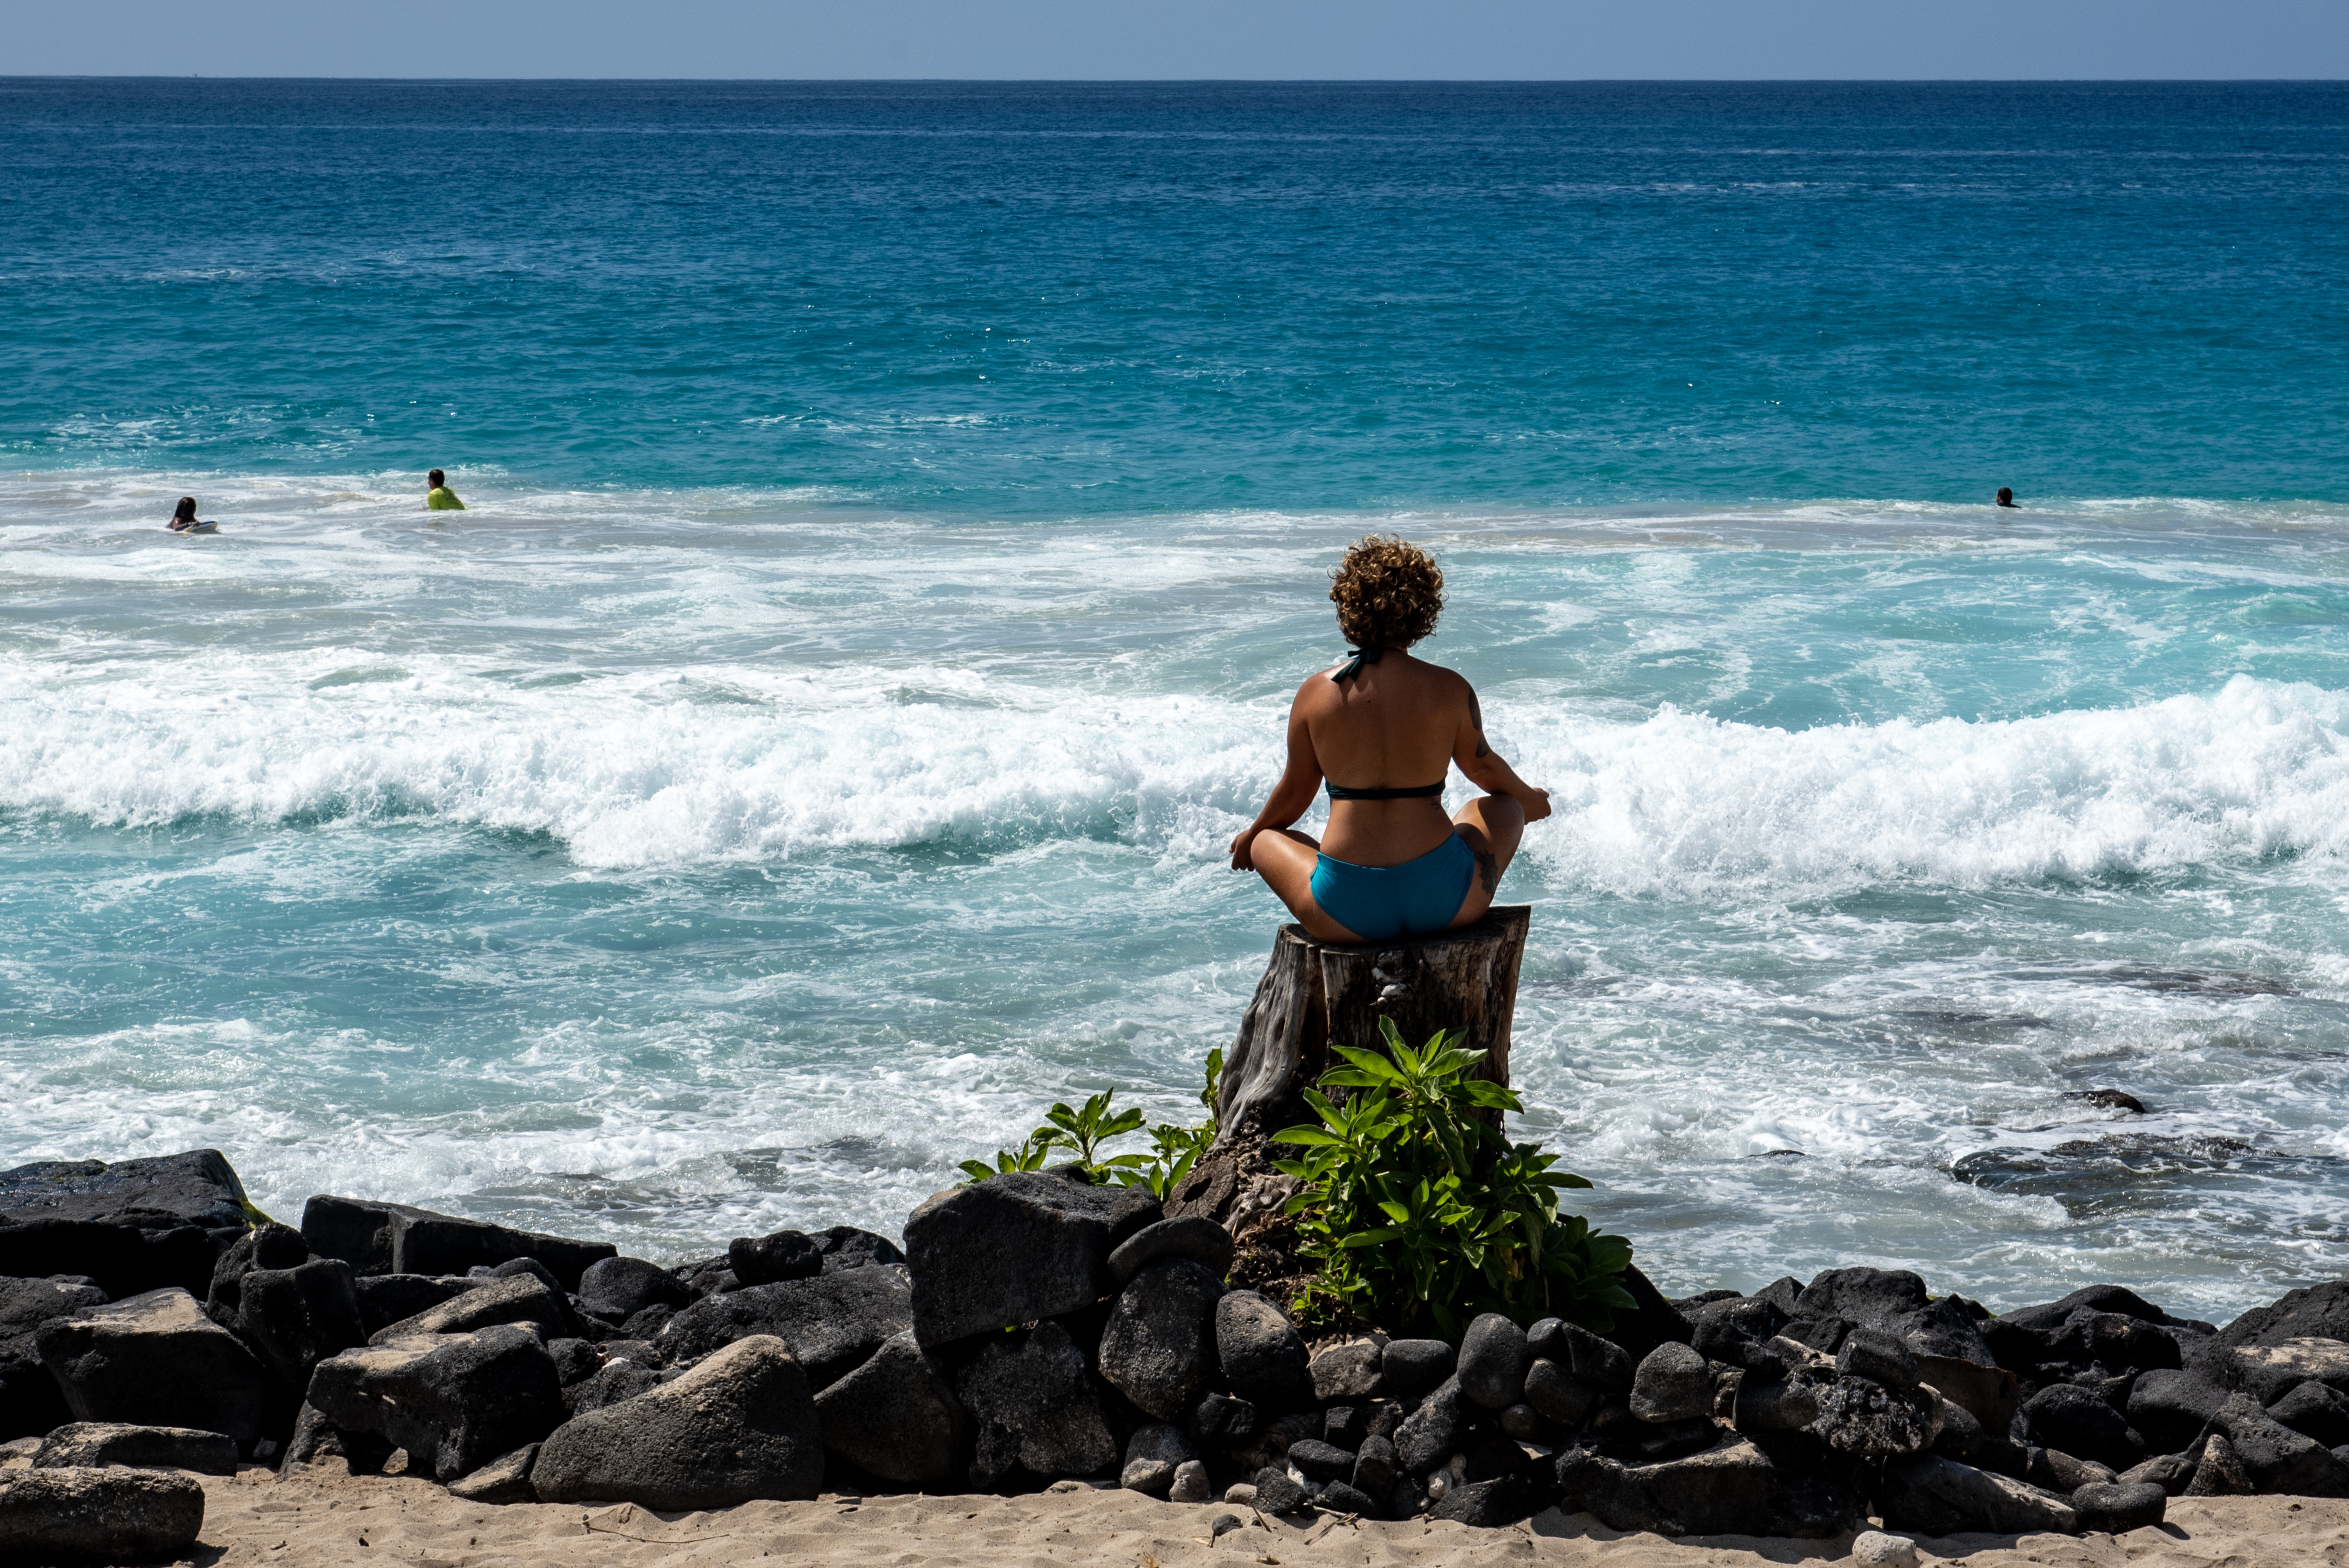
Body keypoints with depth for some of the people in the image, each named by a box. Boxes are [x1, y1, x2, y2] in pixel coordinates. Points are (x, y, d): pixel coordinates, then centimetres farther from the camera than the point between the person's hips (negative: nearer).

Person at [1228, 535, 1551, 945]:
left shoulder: (1316, 694, -4)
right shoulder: (1449, 689, -4)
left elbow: (1294, 793, 8)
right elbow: (1482, 767, 15)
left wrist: (1251, 835, 31)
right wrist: (1528, 797, 38)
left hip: (1347, 910, -1)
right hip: (1443, 904, 1)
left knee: (1265, 841, 30)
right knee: (1505, 808, 31)